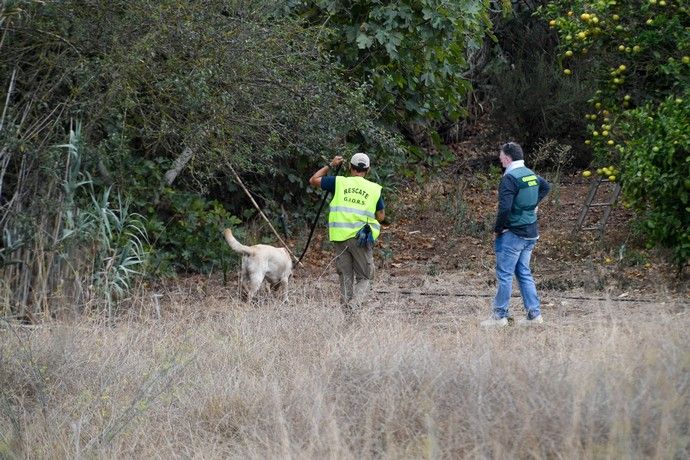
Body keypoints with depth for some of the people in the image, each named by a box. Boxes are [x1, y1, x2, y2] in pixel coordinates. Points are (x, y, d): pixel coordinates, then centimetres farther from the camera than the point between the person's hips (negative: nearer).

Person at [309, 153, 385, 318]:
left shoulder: (339, 182, 2)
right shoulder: (374, 189, 2)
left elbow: (313, 180, 13)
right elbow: (381, 217, 6)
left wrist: (330, 165, 21)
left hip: (341, 238, 1)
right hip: (362, 240, -1)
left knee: (346, 278, 10)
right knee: (365, 278, 8)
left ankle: (347, 315, 8)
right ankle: (354, 305, -18)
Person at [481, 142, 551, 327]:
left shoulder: (509, 178, -18)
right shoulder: (530, 174, 8)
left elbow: (504, 208, -26)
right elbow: (546, 186, 30)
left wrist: (497, 229, -12)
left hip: (513, 234, -8)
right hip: (531, 233, 8)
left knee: (504, 274, 0)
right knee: (524, 273, 15)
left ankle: (500, 315, 4)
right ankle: (534, 314, 13)